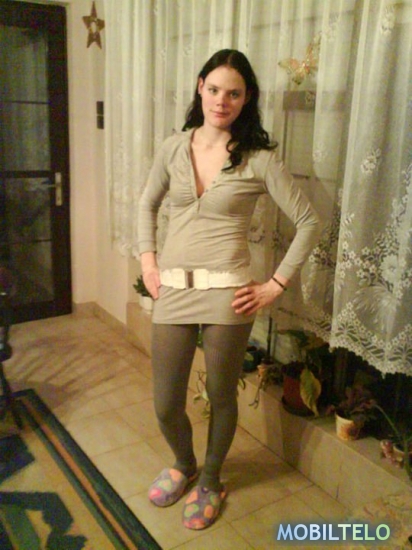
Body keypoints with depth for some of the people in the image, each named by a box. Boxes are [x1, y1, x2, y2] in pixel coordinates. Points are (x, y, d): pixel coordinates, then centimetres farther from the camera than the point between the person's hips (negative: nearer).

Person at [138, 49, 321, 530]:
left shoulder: (259, 159, -5)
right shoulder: (174, 147, 5)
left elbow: (308, 222, -2)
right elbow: (147, 204, 20)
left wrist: (276, 285, -6)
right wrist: (147, 260, 10)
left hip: (227, 293, -3)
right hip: (172, 291, 3)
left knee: (221, 396, 14)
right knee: (166, 405, 10)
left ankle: (209, 481, 42)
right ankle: (184, 464, 44)